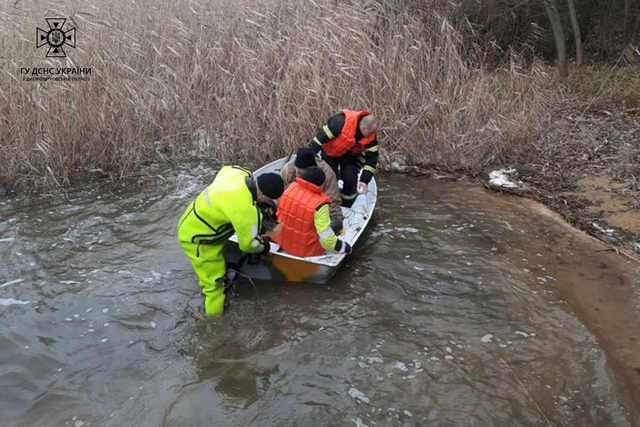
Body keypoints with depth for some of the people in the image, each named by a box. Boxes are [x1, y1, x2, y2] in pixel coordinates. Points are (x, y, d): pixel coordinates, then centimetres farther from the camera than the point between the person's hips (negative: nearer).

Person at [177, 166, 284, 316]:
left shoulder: (240, 173, -15)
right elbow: (248, 244, -24)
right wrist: (263, 246, 0)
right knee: (215, 281, 0)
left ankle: (207, 287, 60)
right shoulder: (244, 209, -38)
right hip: (196, 239, -10)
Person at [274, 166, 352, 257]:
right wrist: (345, 247, -9)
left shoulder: (291, 187, -11)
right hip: (307, 250, -6)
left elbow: (279, 213, 6)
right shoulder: (320, 204, -28)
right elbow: (326, 238, -25)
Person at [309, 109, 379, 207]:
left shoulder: (371, 136, -23)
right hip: (331, 151, -3)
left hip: (350, 155, 3)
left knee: (350, 180, -9)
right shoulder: (340, 122, -39)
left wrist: (365, 180, -21)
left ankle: (346, 208, 11)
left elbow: (371, 158, -15)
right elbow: (321, 137, -31)